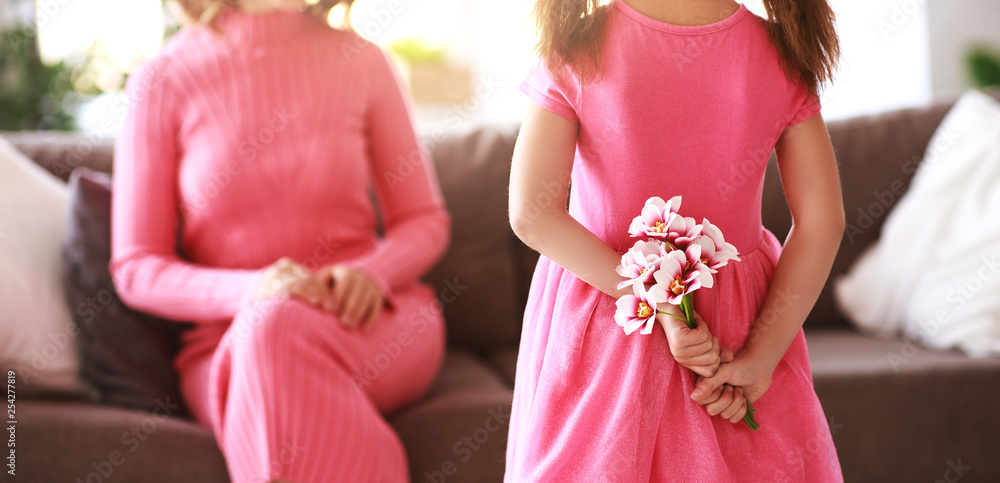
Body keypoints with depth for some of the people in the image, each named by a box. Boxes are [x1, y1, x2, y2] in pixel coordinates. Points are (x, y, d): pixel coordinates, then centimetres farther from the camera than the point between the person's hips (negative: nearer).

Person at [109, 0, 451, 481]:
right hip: (229, 340, -1)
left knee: (276, 330, -34)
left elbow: (425, 220, 10)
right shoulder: (162, 81, -1)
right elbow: (135, 269, -1)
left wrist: (371, 275, -13)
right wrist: (250, 290, -20)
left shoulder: (360, 60, 5)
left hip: (372, 320, 1)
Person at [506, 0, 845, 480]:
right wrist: (761, 357, -11)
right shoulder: (780, 52, -9)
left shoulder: (577, 48, -15)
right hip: (740, 320, 2)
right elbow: (822, 223, -10)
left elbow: (531, 216, -20)